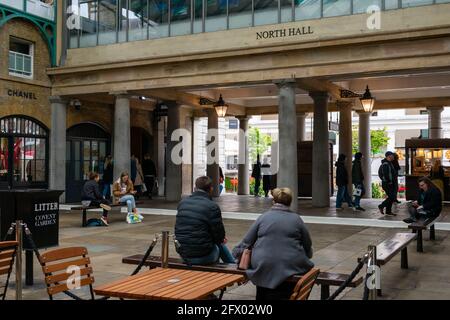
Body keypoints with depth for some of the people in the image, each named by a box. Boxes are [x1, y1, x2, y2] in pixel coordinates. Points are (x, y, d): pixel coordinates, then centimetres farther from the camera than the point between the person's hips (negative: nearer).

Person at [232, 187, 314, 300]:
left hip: (262, 267, 1)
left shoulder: (263, 217, 5)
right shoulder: (296, 219, 4)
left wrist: (237, 252, 27)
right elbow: (308, 246, 10)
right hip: (291, 267, 0)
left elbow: (247, 242, 9)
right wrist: (305, 256, 32)